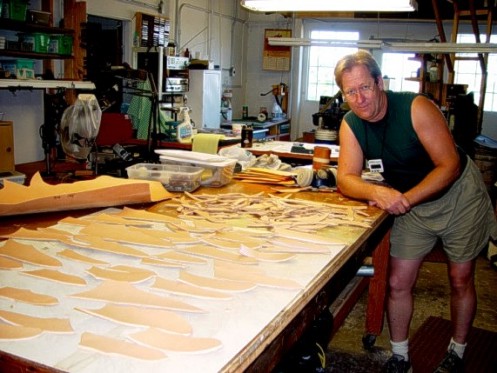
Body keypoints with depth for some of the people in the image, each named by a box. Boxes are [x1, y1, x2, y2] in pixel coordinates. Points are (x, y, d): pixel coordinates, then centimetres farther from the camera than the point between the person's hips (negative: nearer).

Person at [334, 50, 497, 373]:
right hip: (409, 202, 4)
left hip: (458, 193, -3)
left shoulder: (417, 108, -26)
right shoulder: (351, 124, -13)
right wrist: (377, 192, -40)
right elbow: (346, 179, -19)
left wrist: (405, 199, -36)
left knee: (461, 281, 8)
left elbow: (450, 166, -26)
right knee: (398, 283, 1)